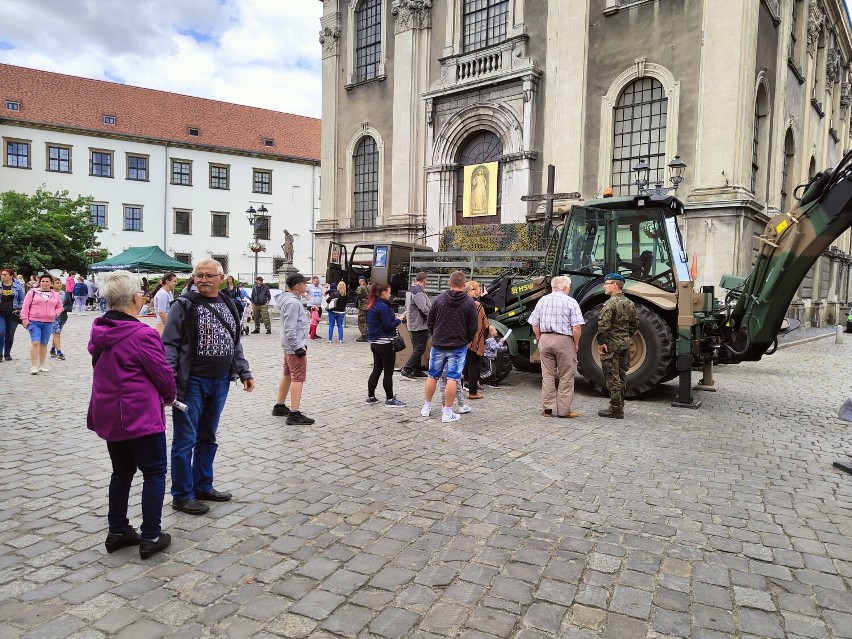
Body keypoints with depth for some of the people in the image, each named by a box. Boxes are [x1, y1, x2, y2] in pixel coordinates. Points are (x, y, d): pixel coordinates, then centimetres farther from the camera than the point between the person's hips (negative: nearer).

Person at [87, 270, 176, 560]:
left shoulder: (99, 332, 4)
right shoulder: (142, 335, -21)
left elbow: (106, 371, 14)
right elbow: (163, 373, -15)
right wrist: (170, 396, 6)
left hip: (109, 415, 8)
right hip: (141, 416, -8)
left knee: (122, 471, 20)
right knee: (154, 473, 5)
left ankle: (117, 531, 29)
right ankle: (150, 536, 10)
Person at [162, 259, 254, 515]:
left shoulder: (228, 305, 11)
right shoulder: (184, 305, -7)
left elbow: (235, 343, 18)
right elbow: (169, 344, -10)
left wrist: (244, 372, 12)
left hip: (220, 382, 6)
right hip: (191, 382, -6)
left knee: (208, 437, 16)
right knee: (186, 439, 2)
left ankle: (202, 486, 30)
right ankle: (182, 495, 15)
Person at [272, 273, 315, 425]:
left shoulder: (289, 299, 12)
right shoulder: (293, 303, -20)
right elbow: (290, 329, -25)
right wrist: (298, 347, -23)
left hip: (290, 346, 11)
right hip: (295, 346, -11)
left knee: (287, 375, 19)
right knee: (298, 378, -8)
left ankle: (279, 406, 30)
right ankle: (294, 414, -8)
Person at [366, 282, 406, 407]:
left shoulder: (372, 306, 11)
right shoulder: (383, 307, -17)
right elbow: (387, 326, -19)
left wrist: (393, 316, 9)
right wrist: (398, 320, -5)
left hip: (375, 343, 9)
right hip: (385, 343, -9)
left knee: (376, 370, 15)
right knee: (388, 372, -1)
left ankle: (371, 397, 19)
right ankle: (389, 399, 6)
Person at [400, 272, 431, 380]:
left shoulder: (410, 290, 13)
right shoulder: (418, 292, -20)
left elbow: (407, 306, 21)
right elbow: (424, 308, -26)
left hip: (412, 324, 11)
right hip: (420, 325, -11)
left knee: (416, 348, 15)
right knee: (419, 349, -7)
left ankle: (417, 371, 20)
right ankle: (406, 370, -9)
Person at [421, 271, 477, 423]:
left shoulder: (439, 299, -2)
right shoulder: (469, 302, -7)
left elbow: (429, 322, 2)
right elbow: (473, 328, -4)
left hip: (438, 345, 2)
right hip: (458, 347, -2)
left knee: (433, 376, 15)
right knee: (453, 379, 2)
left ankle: (426, 407, 25)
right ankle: (447, 413, 4)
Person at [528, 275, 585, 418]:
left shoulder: (542, 300, 8)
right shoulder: (570, 302, -6)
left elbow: (534, 324, 8)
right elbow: (577, 327, -12)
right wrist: (576, 343, -1)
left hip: (545, 339, 4)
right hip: (564, 340, -4)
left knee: (547, 375, 10)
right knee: (566, 377, 5)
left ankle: (547, 408, 12)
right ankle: (564, 410, 7)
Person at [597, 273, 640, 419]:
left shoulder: (610, 303, -16)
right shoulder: (629, 303, 10)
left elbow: (603, 325, -24)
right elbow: (635, 324, 17)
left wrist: (601, 343, -17)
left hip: (611, 345, -8)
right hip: (625, 344, 8)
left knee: (612, 377, -3)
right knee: (621, 376, 16)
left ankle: (616, 410, 0)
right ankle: (619, 406, 26)